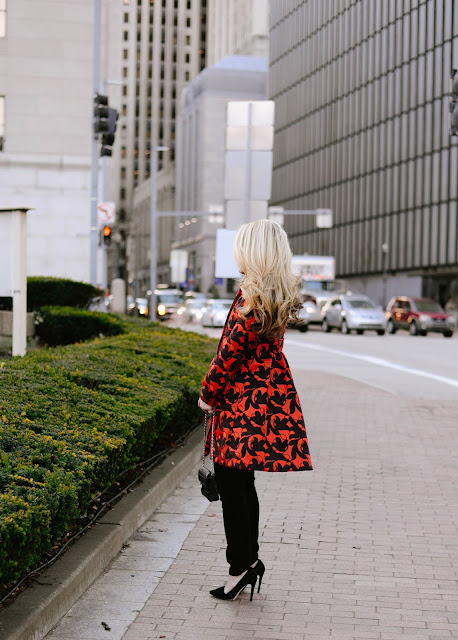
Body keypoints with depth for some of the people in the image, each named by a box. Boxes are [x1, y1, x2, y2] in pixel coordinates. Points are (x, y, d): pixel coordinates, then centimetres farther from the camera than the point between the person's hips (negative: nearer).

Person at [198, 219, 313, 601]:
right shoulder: (282, 294, 8)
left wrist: (208, 394, -2)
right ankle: (250, 560, 23)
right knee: (243, 483, 16)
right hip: (274, 394, 9)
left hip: (242, 400, -9)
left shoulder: (253, 297, -19)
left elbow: (231, 352, -15)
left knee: (232, 483, -1)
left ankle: (242, 565, 4)